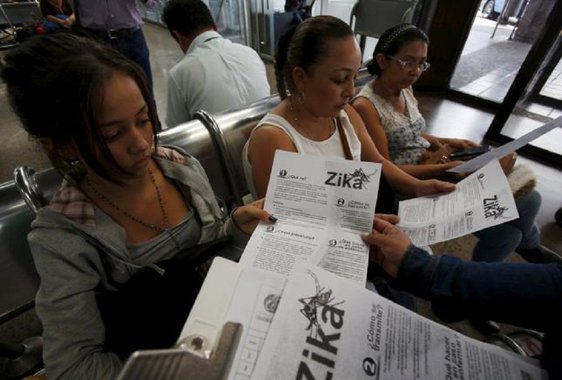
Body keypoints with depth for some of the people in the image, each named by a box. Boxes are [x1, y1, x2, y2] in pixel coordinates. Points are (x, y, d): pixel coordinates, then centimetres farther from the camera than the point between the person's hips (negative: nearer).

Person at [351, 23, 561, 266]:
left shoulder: (405, 91, 5)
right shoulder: (365, 106, -20)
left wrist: (444, 142, 1)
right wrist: (444, 168, -24)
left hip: (430, 170, 8)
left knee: (527, 199, 3)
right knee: (504, 229, -12)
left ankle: (529, 247, 36)